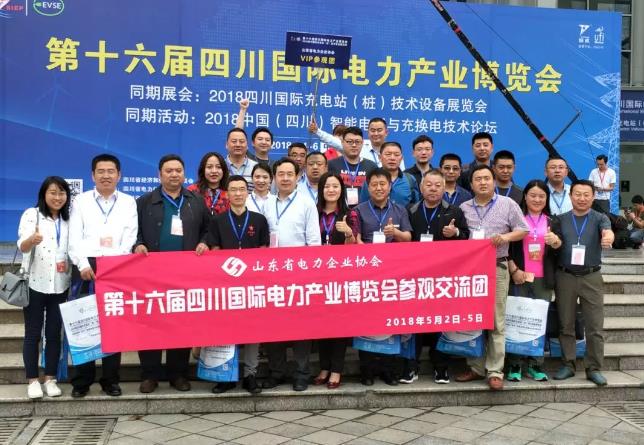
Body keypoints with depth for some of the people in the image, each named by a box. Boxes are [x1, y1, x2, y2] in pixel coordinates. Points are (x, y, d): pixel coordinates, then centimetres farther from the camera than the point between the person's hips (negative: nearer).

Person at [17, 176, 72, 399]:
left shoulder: (68, 220, 6)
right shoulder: (31, 215, -6)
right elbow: (23, 246, -21)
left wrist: (69, 262, -5)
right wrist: (31, 240, -43)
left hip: (60, 285, 3)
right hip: (35, 284, -3)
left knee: (54, 333, 8)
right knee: (33, 334, 4)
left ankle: (50, 379, 17)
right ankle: (33, 380, 12)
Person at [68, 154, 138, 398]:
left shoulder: (128, 202, 12)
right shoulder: (80, 201, 11)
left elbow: (130, 238, 2)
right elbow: (74, 238, 2)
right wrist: (84, 265, -12)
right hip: (86, 267, 0)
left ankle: (111, 379, 11)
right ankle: (81, 380, 9)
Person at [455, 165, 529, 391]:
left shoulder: (508, 204, 4)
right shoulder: (463, 208, 13)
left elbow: (523, 230, 3)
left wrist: (506, 237, -13)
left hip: (497, 268, -3)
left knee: (496, 321, -3)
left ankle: (495, 371, 2)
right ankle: (476, 367, 17)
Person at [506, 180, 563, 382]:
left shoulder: (552, 222, 12)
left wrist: (555, 241, -18)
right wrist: (514, 270, -10)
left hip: (543, 280, 2)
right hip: (519, 277, -2)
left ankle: (536, 365, 12)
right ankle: (514, 365, 6)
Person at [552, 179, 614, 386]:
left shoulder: (599, 218, 2)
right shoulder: (560, 220, 7)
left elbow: (607, 230, -19)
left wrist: (608, 236, -42)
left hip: (592, 277, -1)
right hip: (565, 276, 1)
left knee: (594, 326, 0)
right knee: (566, 325, 7)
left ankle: (594, 368, 9)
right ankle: (567, 365, 17)